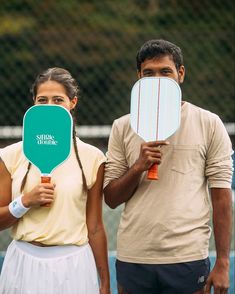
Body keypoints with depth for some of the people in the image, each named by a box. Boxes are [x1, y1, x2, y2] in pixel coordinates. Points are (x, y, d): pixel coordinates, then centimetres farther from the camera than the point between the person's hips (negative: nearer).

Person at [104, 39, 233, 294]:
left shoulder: (209, 124, 3)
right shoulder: (122, 127, 9)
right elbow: (110, 198, 8)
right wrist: (138, 167, -10)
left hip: (188, 260, -2)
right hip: (132, 260, 2)